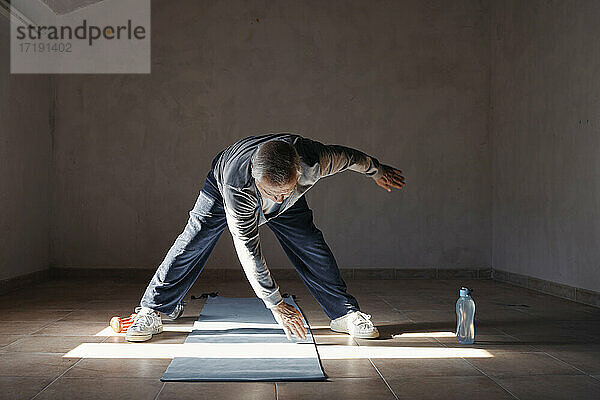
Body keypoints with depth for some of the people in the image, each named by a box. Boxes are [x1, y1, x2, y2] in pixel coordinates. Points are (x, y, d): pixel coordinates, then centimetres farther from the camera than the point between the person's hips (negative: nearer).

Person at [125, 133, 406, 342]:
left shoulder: (314, 161, -42)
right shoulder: (235, 186, -48)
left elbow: (347, 156, -17)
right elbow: (247, 248, -40)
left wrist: (377, 171, 5)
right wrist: (276, 304, -37)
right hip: (221, 191, -2)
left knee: (311, 247, -6)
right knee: (191, 245, -8)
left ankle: (345, 314, 7)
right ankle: (150, 313, 5)